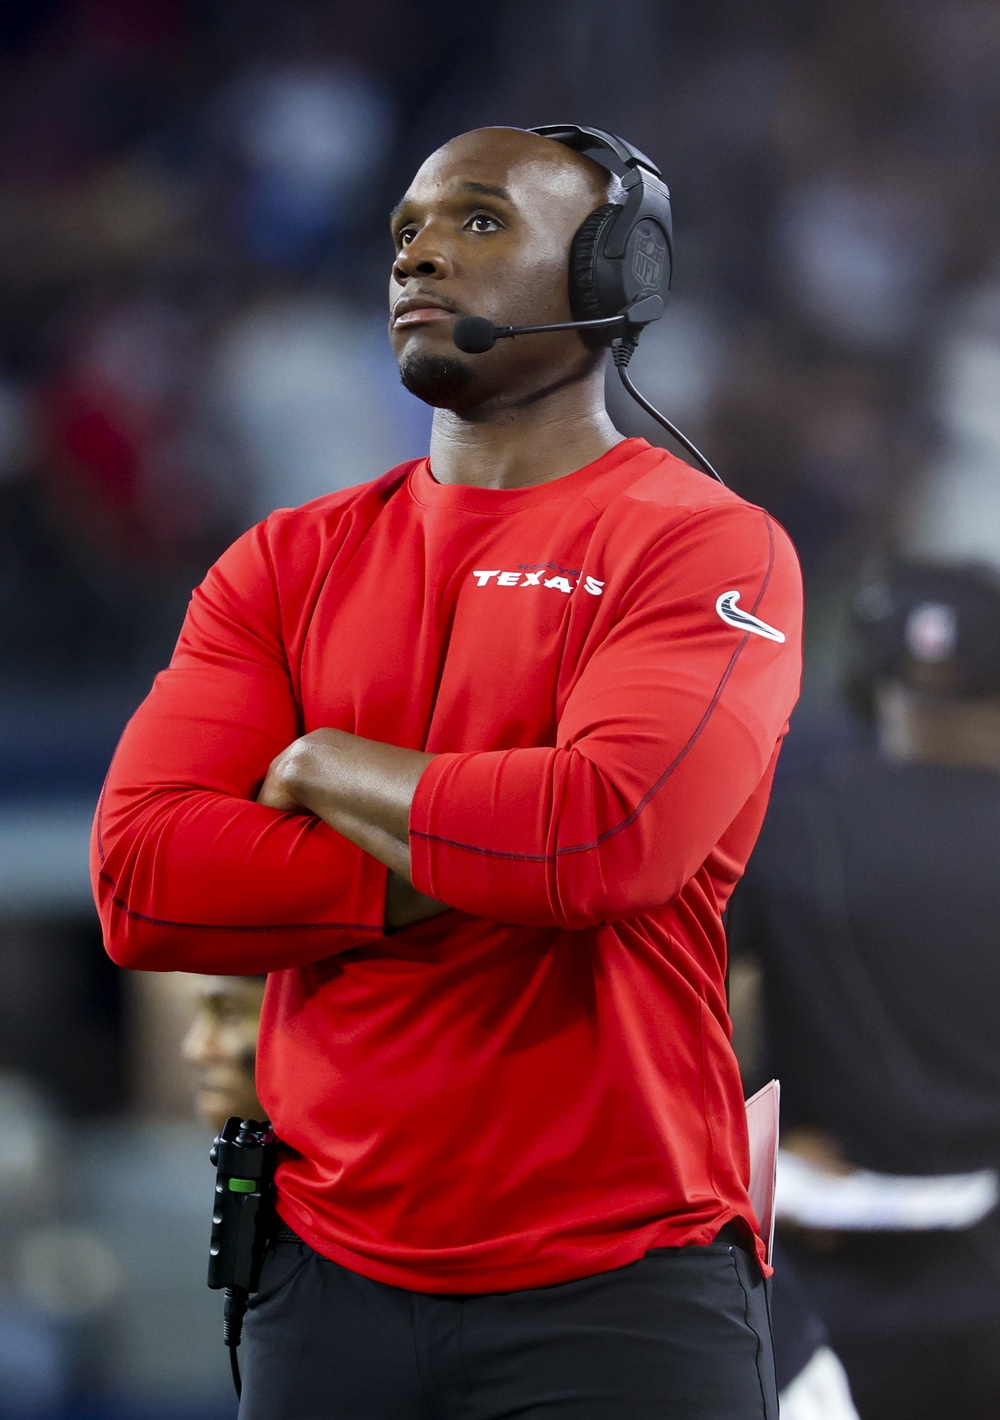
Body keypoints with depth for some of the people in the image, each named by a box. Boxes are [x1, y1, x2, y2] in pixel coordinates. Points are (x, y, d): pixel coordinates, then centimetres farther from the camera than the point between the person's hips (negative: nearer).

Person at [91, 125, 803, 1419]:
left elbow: (610, 834, -22)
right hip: (330, 1272, 4)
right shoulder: (291, 564, 11)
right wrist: (473, 872, -12)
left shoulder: (707, 547, -4)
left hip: (616, 1284, -4)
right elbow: (139, 880, -2)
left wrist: (326, 769, -5)